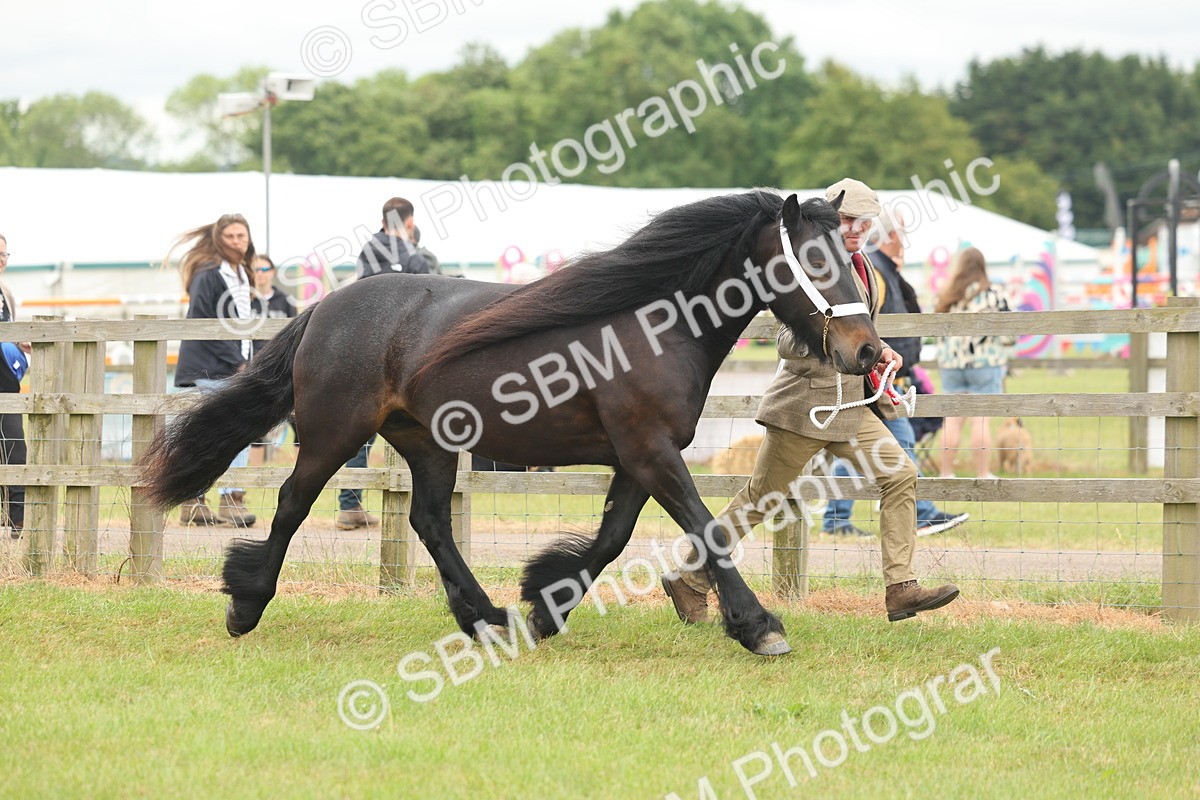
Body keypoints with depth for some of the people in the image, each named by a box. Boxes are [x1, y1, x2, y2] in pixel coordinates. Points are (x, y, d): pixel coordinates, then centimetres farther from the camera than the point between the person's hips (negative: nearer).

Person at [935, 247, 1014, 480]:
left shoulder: (946, 296, 2)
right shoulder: (991, 295, -8)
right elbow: (1008, 334, -8)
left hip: (950, 364, 3)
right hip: (985, 363, -3)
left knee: (952, 419, 8)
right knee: (981, 420, -1)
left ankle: (947, 473, 12)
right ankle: (983, 474, 1)